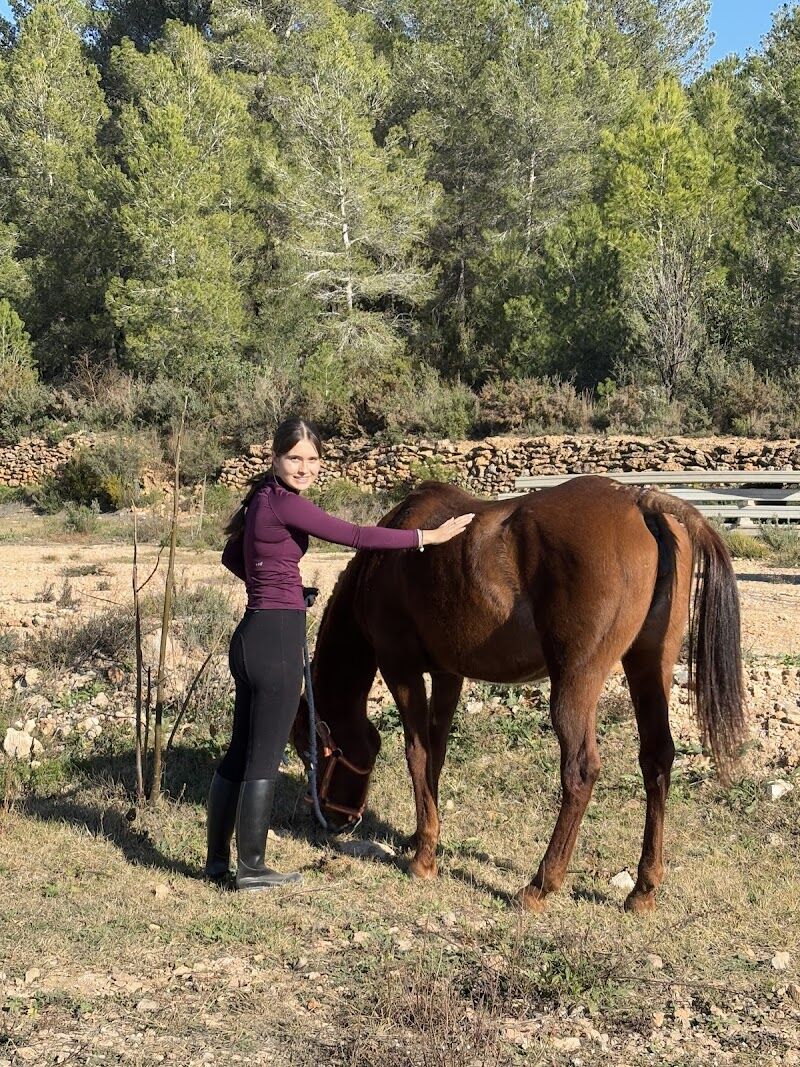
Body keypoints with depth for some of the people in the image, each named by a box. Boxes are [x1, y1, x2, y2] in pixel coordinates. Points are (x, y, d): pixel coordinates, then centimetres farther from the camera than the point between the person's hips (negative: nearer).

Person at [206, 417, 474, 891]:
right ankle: (251, 868, 9)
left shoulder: (264, 499, 14)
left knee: (240, 752, 16)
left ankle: (218, 859, 26)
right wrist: (427, 537, -13)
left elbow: (233, 556, 28)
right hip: (276, 638, -10)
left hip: (253, 635, 10)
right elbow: (354, 536, -18)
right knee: (264, 758, 0)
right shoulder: (284, 503, -14)